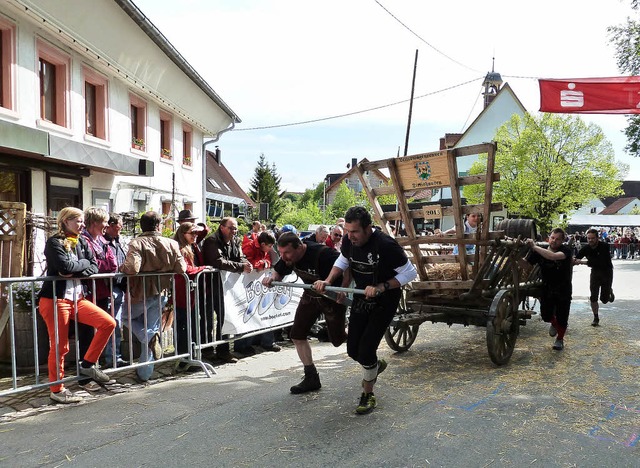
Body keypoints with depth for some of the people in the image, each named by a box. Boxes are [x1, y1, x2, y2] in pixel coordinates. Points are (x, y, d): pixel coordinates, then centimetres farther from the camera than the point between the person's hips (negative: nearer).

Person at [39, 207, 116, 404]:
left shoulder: (82, 242, 12)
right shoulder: (54, 242, -6)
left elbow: (94, 267, 4)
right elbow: (65, 265, -21)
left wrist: (76, 272, -13)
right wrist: (83, 263, -4)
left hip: (78, 298, 6)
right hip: (55, 299, -6)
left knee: (108, 323, -5)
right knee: (59, 346, -2)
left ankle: (87, 365, 9)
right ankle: (56, 390, 15)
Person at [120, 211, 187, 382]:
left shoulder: (137, 244, -18)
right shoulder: (171, 244, -7)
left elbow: (133, 268, -29)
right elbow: (181, 268, -7)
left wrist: (122, 268, -7)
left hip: (140, 294, -3)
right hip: (160, 295, 4)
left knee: (127, 317, 25)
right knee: (151, 328, 17)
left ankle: (150, 336, -3)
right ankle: (145, 372, 22)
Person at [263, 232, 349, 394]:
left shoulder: (322, 254, -35)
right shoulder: (288, 257, -14)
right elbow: (278, 273, 1)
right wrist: (271, 278, -22)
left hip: (333, 297, -7)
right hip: (311, 295, 7)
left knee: (338, 339, 0)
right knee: (297, 335, 4)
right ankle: (312, 378, 17)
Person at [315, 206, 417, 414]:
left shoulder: (385, 245, -29)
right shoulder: (349, 241, -11)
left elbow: (409, 272, -20)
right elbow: (343, 261, 10)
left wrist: (380, 288, -28)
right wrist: (328, 281, -6)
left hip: (384, 302, -6)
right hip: (362, 298, 6)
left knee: (366, 350, -10)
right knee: (353, 349, 8)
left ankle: (368, 394, 17)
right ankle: (376, 365, 43)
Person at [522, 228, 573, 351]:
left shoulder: (565, 250, -18)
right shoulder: (541, 251, -6)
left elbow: (553, 256, -40)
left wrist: (534, 247, -43)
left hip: (563, 290, -2)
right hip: (547, 288, 2)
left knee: (562, 317, 5)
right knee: (546, 315, -1)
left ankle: (559, 339, 33)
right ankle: (554, 323, 37)